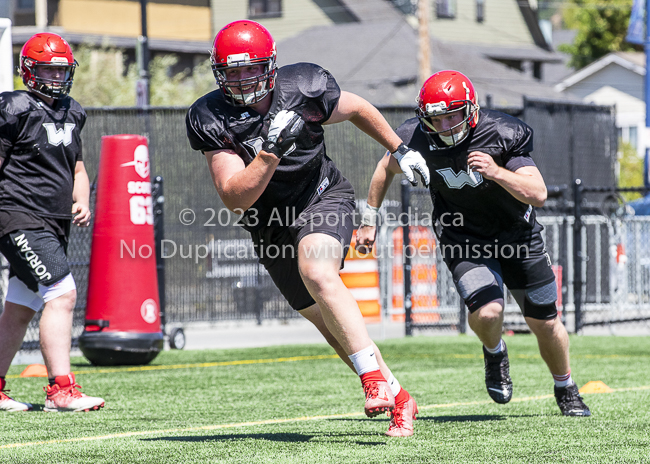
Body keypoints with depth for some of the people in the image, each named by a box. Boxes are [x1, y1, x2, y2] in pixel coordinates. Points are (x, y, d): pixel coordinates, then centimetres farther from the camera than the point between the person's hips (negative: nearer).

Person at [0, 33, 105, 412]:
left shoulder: (71, 113, 16)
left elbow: (77, 168, 25)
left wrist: (82, 203, 8)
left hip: (53, 226, 9)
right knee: (62, 295, -19)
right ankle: (62, 390, -21)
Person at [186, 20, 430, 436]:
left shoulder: (303, 89, -17)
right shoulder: (211, 119, -17)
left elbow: (357, 109, 6)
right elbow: (236, 199, -25)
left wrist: (400, 150, 14)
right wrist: (271, 151, -38)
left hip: (322, 198, -3)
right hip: (270, 224, 3)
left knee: (318, 274, -32)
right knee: (331, 323, 6)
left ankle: (375, 379, -32)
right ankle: (398, 399, 19)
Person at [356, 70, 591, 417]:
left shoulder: (502, 134, -25)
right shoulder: (417, 137, -18)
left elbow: (538, 195, -27)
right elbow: (387, 168, 5)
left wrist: (496, 172, -42)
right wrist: (369, 219, 10)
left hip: (515, 230, 0)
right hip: (464, 239, 0)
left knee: (545, 323, 6)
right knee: (486, 313, -24)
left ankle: (566, 391, 33)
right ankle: (495, 353, 12)